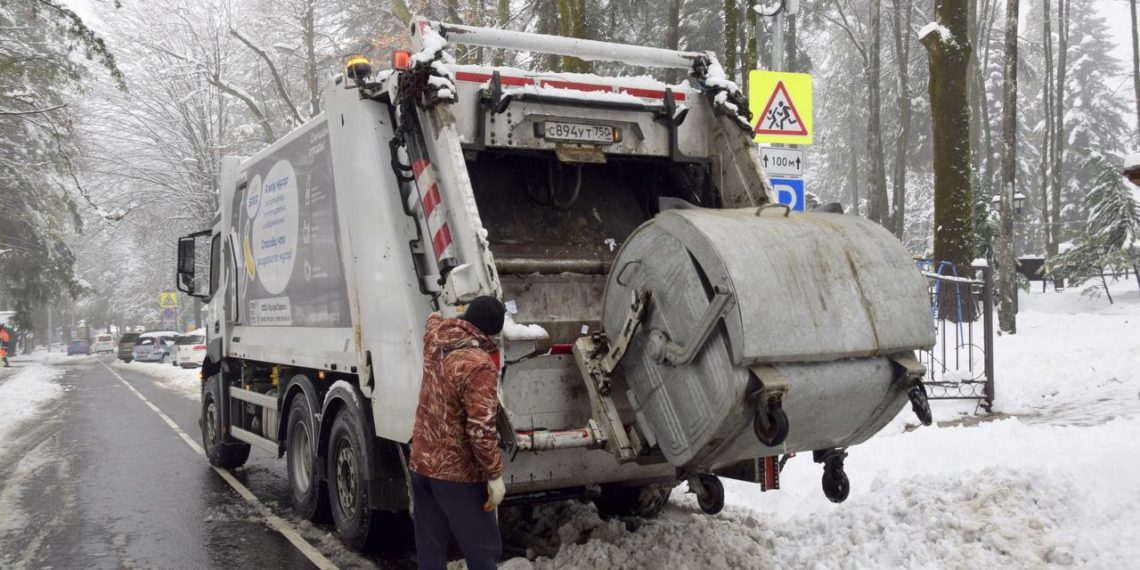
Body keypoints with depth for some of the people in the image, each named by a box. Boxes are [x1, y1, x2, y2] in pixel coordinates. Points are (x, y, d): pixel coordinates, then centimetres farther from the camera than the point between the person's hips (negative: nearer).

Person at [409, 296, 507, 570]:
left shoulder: (435, 336, -1)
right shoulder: (479, 364, -23)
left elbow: (434, 318, 26)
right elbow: (481, 430, -26)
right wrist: (495, 474, -17)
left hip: (421, 464, 8)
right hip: (459, 474, -7)